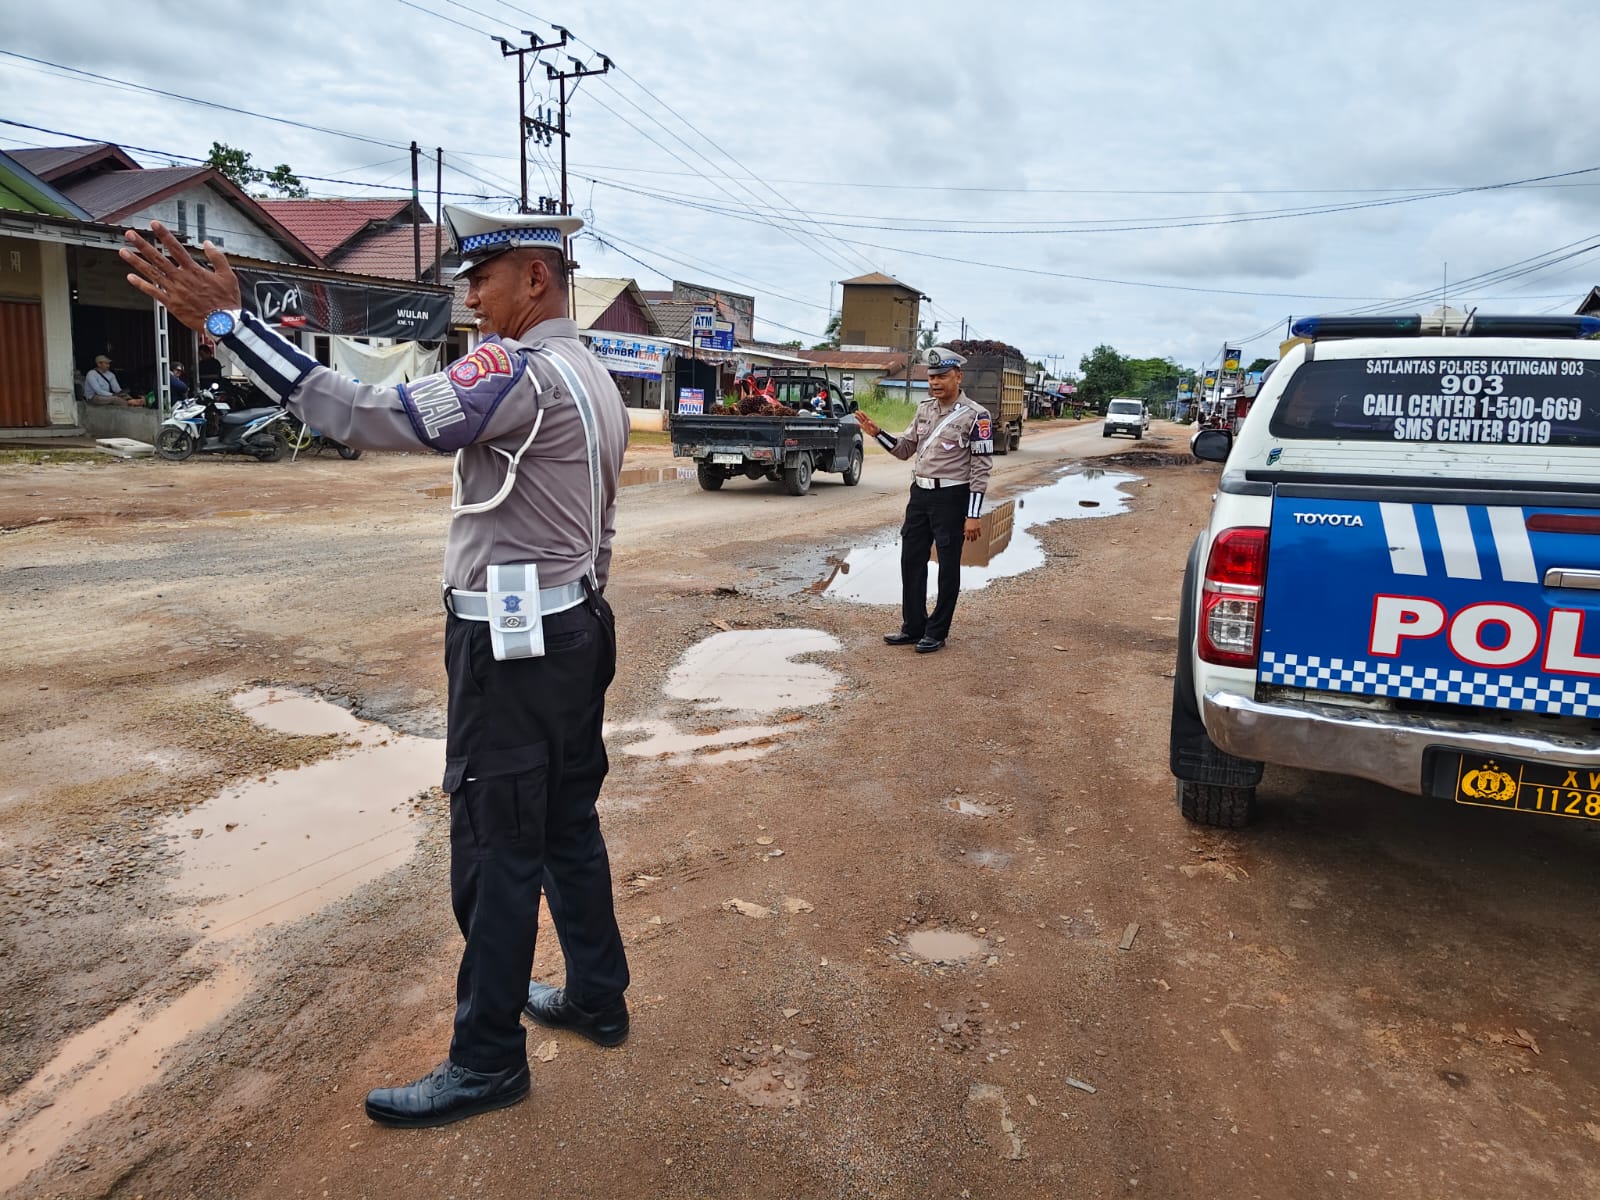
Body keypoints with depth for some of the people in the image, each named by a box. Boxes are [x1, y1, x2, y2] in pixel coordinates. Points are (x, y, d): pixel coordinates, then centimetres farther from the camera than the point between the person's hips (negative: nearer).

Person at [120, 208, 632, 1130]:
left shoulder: (524, 373, -19)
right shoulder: (594, 379, 12)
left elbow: (371, 417, -26)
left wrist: (228, 321, -22)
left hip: (512, 647, -10)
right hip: (576, 630, 10)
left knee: (498, 854, 1)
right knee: (569, 826, 18)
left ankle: (487, 1062, 15)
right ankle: (597, 997, 33)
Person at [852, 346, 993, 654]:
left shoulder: (975, 415, -11)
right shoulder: (924, 409, 9)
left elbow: (981, 468, -13)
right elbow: (904, 449, 14)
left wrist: (973, 515, -16)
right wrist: (877, 433, -3)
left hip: (952, 498, -7)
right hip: (919, 494, 7)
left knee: (948, 567, 4)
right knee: (911, 561, 11)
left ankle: (937, 633, 14)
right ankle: (913, 627, 23)